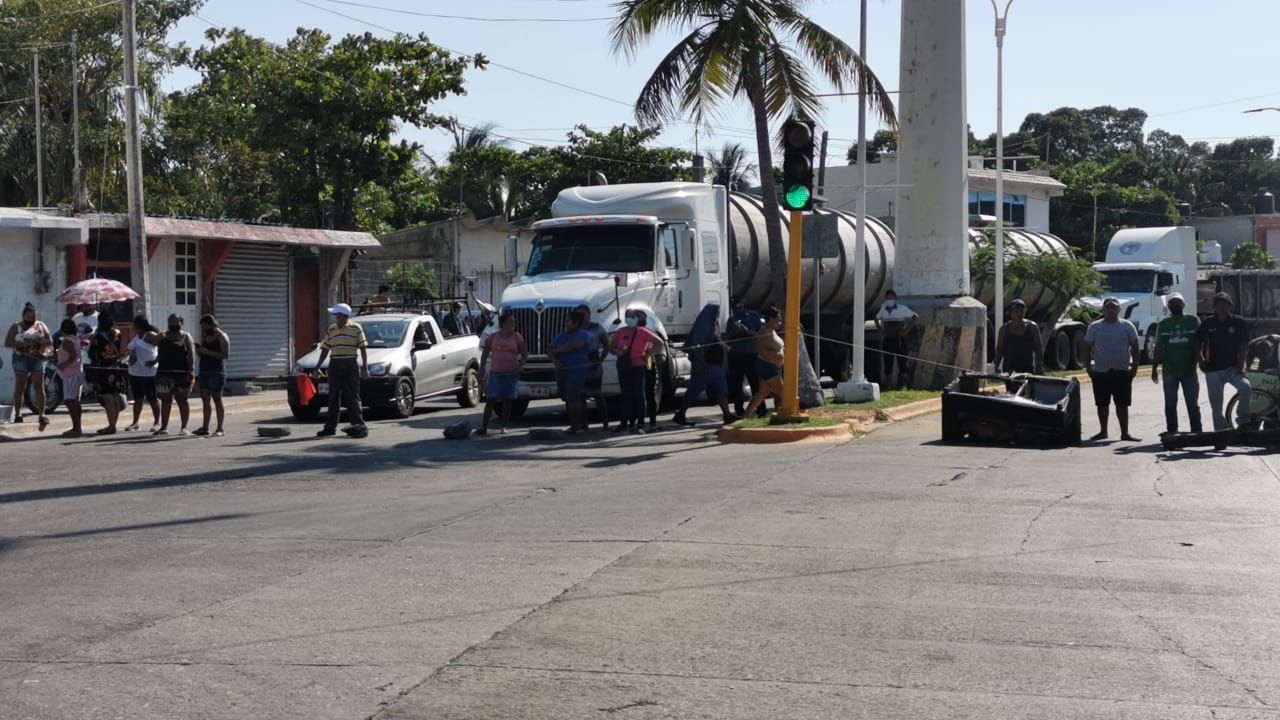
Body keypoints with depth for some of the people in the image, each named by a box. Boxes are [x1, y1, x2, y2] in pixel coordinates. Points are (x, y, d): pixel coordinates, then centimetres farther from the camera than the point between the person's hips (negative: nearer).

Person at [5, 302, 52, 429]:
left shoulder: (41, 325, 12)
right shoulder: (16, 327, 5)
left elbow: (50, 341, 6)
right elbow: (7, 343, -4)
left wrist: (38, 342, -15)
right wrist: (23, 344, -18)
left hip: (37, 358, 1)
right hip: (21, 358, -1)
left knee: (39, 387, -4)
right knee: (19, 387, -2)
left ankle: (41, 415, -7)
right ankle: (17, 415, 2)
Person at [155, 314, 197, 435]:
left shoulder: (186, 337, 2)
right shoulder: (163, 336, 13)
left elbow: (191, 356, -6)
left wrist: (191, 372, -16)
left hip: (181, 373, -4)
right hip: (164, 373, 4)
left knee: (182, 400, 1)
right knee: (165, 400, 5)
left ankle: (183, 427, 6)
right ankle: (164, 427, 9)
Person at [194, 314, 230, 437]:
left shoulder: (222, 337, -5)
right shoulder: (204, 336, 16)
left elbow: (226, 355, -15)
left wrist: (208, 352, -18)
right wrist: (198, 351, 1)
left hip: (217, 371, -7)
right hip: (204, 370, 7)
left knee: (217, 399, -6)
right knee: (205, 399, 4)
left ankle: (219, 429, -4)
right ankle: (205, 427, 6)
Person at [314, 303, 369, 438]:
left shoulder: (356, 328, -1)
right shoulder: (331, 329, 13)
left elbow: (363, 348, -2)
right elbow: (325, 348, 17)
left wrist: (365, 367, -9)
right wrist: (318, 366, 12)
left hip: (350, 365, -4)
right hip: (335, 365, 4)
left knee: (352, 397, -4)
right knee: (334, 397, 6)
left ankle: (359, 425, 0)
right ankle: (330, 427, 9)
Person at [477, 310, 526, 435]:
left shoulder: (517, 337, 3)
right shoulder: (492, 337, 1)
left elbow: (525, 354, 7)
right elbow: (485, 354, 7)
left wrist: (521, 365, -10)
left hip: (511, 373, 1)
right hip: (495, 373, -1)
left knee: (507, 400, 3)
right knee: (490, 400, -6)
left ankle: (504, 426, 12)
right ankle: (484, 427, -5)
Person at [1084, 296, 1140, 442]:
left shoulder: (1127, 326, 3)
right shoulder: (1095, 327, 3)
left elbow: (1134, 347, 4)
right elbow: (1087, 347, 7)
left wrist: (1134, 366, -2)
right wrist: (1088, 365, 0)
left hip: (1122, 371, -1)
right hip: (1100, 371, 1)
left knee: (1122, 404, 0)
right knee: (1102, 404, 8)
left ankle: (1125, 433, 3)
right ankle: (1103, 431, 19)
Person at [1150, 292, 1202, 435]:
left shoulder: (1193, 321, 3)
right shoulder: (1163, 324, 7)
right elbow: (1158, 347, 7)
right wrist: (1154, 368, 3)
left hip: (1189, 369, -1)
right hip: (1169, 370, 2)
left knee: (1193, 403, 2)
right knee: (1170, 404, 4)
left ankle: (1196, 431, 6)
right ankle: (1171, 432, 10)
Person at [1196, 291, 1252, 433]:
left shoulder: (1238, 323, 0)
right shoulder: (1207, 323, 3)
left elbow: (1243, 345, 0)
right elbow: (1197, 344, 10)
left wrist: (1240, 364, -11)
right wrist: (1200, 360, -2)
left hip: (1233, 368, -1)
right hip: (1213, 370, 1)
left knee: (1246, 387, -30)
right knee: (1216, 407, 5)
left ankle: (1242, 420, -17)